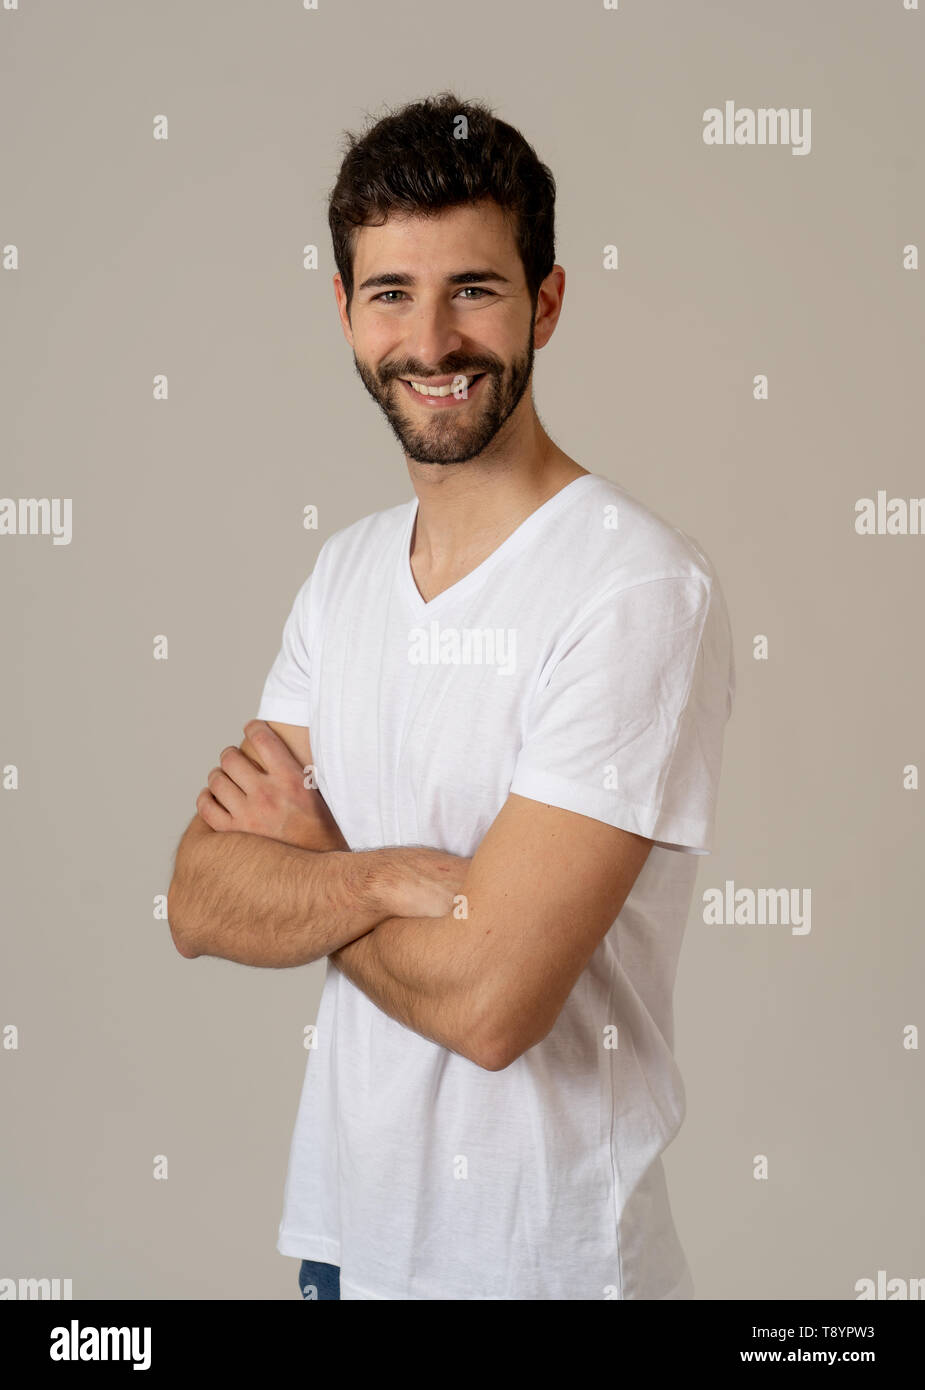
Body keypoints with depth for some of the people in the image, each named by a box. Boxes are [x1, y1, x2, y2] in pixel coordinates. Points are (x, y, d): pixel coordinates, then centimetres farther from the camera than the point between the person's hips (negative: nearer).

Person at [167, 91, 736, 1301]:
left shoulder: (639, 591, -21)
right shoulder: (345, 573, 2)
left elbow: (490, 998, -25)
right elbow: (196, 906, -4)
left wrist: (302, 859, -9)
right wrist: (391, 876, -22)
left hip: (543, 1255, -6)